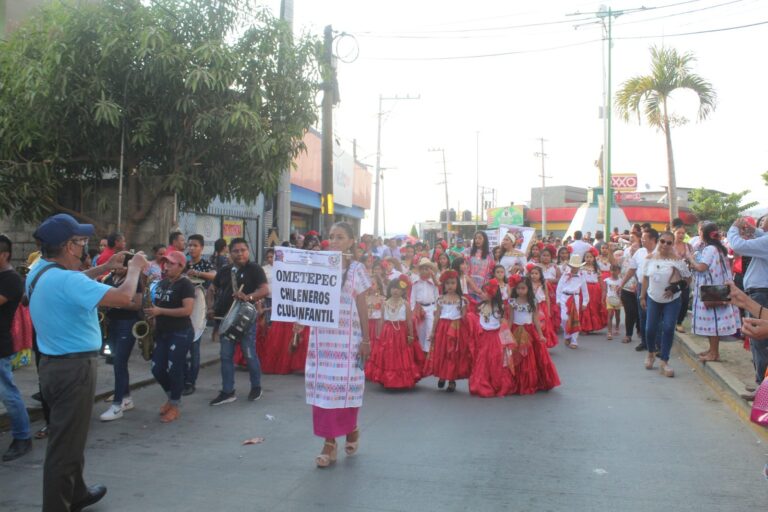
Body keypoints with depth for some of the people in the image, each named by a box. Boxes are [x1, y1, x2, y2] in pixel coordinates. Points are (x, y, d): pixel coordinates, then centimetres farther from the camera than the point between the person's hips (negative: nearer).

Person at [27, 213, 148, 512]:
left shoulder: (39, 272, 5)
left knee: (68, 437, 25)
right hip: (73, 369, -11)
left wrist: (106, 267, 14)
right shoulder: (66, 280, -26)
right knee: (65, 444, 0)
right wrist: (134, 268, -11)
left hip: (53, 364, 11)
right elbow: (123, 297, -29)